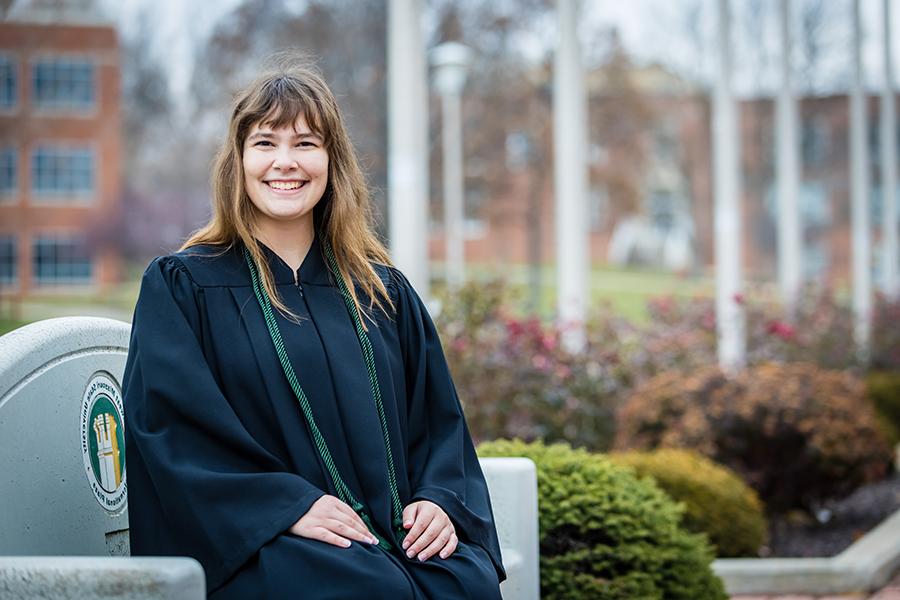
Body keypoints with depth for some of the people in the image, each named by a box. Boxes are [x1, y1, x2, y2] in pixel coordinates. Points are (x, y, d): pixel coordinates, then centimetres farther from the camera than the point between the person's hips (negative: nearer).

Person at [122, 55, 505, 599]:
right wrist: (286, 504, -15)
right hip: (255, 548, -4)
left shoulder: (382, 291, 19)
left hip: (393, 539, 4)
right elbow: (170, 426, -4)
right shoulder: (180, 286, 7)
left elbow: (439, 418, 17)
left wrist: (439, 501, -5)